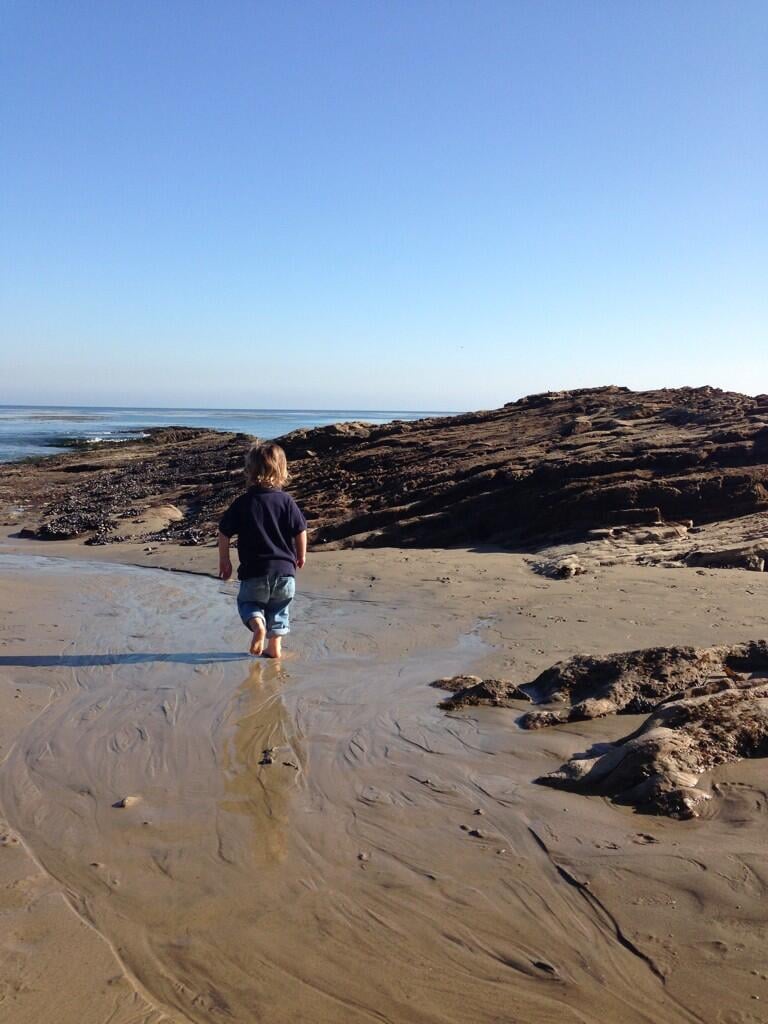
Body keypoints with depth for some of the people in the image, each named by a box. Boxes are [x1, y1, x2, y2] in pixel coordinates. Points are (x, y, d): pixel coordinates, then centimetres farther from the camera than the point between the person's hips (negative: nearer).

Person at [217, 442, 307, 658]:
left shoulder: (242, 503, -5)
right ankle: (275, 646, 19)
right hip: (284, 569, 1)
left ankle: (257, 623, -11)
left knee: (248, 602, 19)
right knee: (279, 609, 20)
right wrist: (301, 555, 16)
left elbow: (224, 533, -2)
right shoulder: (286, 501, -4)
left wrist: (224, 560, 12)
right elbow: (301, 531, -1)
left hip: (254, 570, -1)